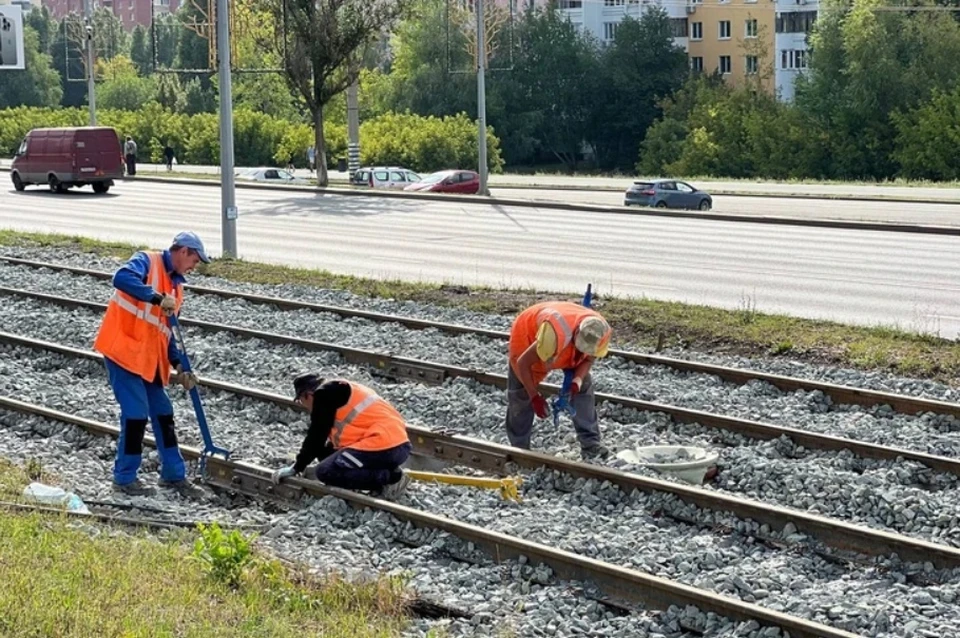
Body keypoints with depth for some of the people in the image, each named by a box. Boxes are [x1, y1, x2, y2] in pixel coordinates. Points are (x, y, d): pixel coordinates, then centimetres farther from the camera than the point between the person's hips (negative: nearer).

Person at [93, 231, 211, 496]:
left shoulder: (175, 286, 16)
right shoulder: (148, 261, -7)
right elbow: (122, 278, -29)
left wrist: (178, 366, 6)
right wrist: (157, 298, -35)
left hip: (149, 358, 9)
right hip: (123, 350, -9)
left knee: (162, 413, 12)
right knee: (136, 413, -8)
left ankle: (173, 474, 23)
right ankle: (125, 477, 5)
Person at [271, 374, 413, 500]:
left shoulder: (324, 395, -3)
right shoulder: (338, 392, 25)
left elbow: (316, 436, -2)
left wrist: (297, 468, 8)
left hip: (385, 448, -10)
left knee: (326, 472, -6)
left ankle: (390, 477, -10)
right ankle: (389, 471, 7)